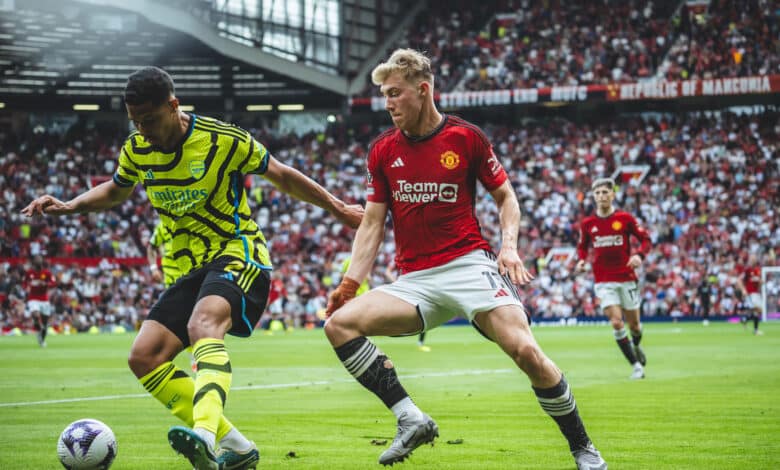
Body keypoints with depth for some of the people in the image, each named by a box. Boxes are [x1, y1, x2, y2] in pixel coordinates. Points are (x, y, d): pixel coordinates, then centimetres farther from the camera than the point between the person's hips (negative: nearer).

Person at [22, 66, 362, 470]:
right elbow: (115, 191, 26)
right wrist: (68, 206, 8)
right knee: (144, 357, -9)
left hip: (238, 255, -7)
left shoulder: (223, 140, -11)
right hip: (189, 269, 7)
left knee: (203, 322, -37)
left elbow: (282, 176, 3)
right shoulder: (137, 150, 4)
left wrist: (335, 207, 10)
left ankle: (205, 433, -60)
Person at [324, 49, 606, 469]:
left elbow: (506, 197, 9)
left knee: (525, 350, -22)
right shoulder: (383, 150, 7)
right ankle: (411, 420, -17)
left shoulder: (466, 137, 0)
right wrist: (350, 283, -1)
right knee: (339, 324, -18)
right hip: (414, 280, 4)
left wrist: (509, 245, -9)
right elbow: (372, 224, 11)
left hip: (468, 263, -4)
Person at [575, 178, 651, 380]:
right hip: (604, 281, 0)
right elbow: (582, 246, 16)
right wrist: (581, 260, -4)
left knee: (633, 324, 7)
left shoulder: (625, 218, -4)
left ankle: (636, 346, 43)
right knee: (616, 323, -13)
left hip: (626, 278, 0)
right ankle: (636, 365, -4)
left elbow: (645, 239, 1)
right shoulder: (587, 224, 2)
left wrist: (639, 255, -18)